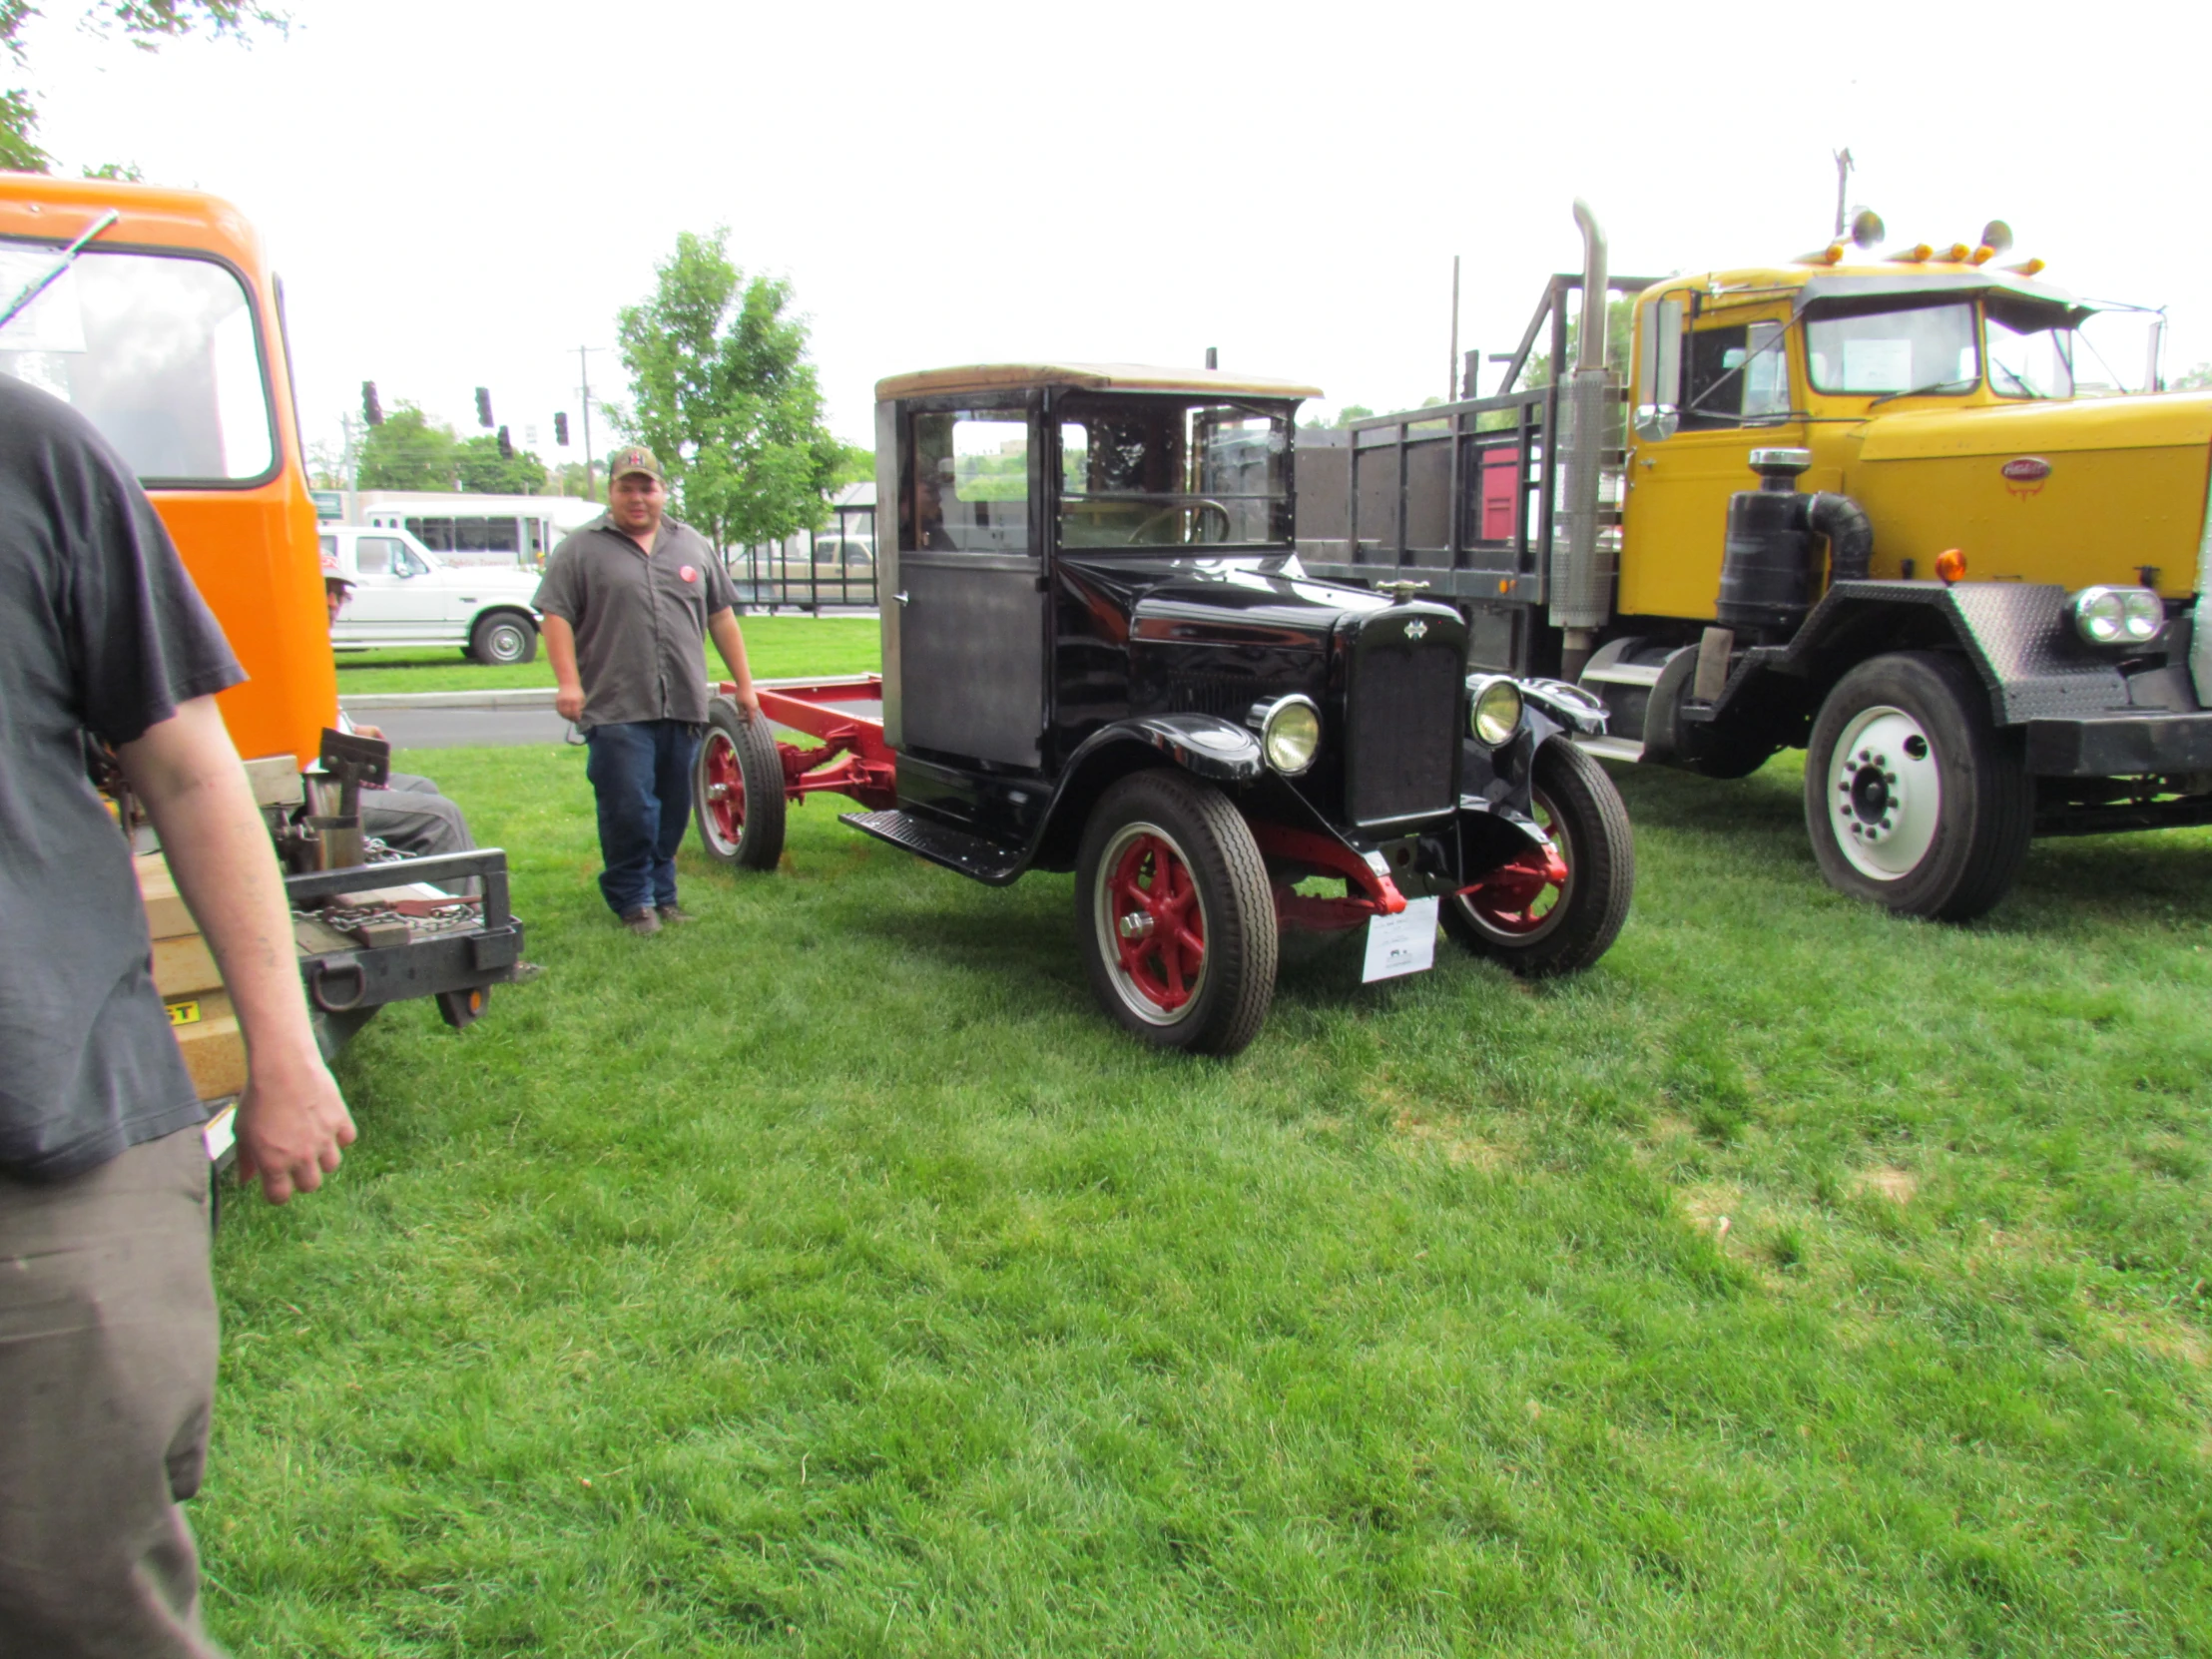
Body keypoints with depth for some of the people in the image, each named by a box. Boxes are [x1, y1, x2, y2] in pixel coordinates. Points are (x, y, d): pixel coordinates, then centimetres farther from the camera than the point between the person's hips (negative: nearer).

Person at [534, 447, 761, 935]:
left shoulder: (693, 546, 16)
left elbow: (721, 617, 18)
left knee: (673, 810, 9)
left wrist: (743, 682, 14)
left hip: (683, 707, 4)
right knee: (628, 809, -6)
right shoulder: (582, 548, 5)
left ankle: (662, 894, 22)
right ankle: (633, 900, 8)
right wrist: (568, 680, -13)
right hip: (617, 710, -4)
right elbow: (556, 615, -1)